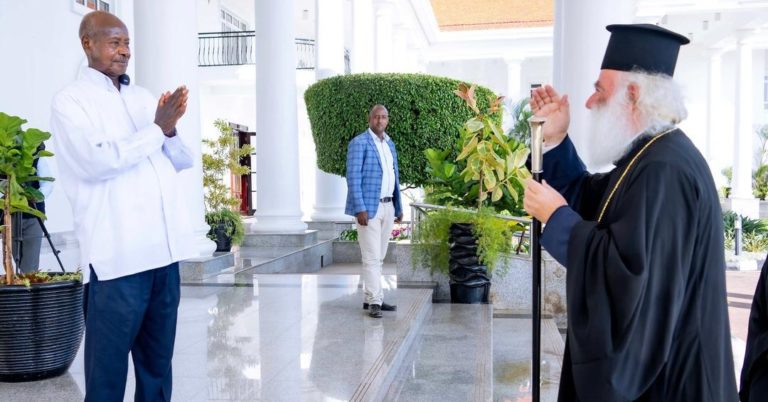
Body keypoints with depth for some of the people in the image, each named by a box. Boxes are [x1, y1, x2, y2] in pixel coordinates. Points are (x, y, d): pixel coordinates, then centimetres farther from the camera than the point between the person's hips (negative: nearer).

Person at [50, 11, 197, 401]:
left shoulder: (143, 97, 17)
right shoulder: (70, 101, 0)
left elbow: (182, 161, 16)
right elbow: (97, 161, -16)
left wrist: (171, 131, -4)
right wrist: (157, 129, -9)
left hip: (164, 246, 6)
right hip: (117, 253, -5)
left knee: (158, 357, 13)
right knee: (109, 359, 4)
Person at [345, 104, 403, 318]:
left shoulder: (389, 144, 15)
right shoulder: (359, 143, -8)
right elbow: (353, 178, -14)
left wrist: (398, 207, 16)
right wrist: (360, 209, -21)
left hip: (387, 207, 7)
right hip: (368, 208, -7)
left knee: (378, 257, 11)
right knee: (371, 257, -7)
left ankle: (372, 299, 19)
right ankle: (374, 302, -2)